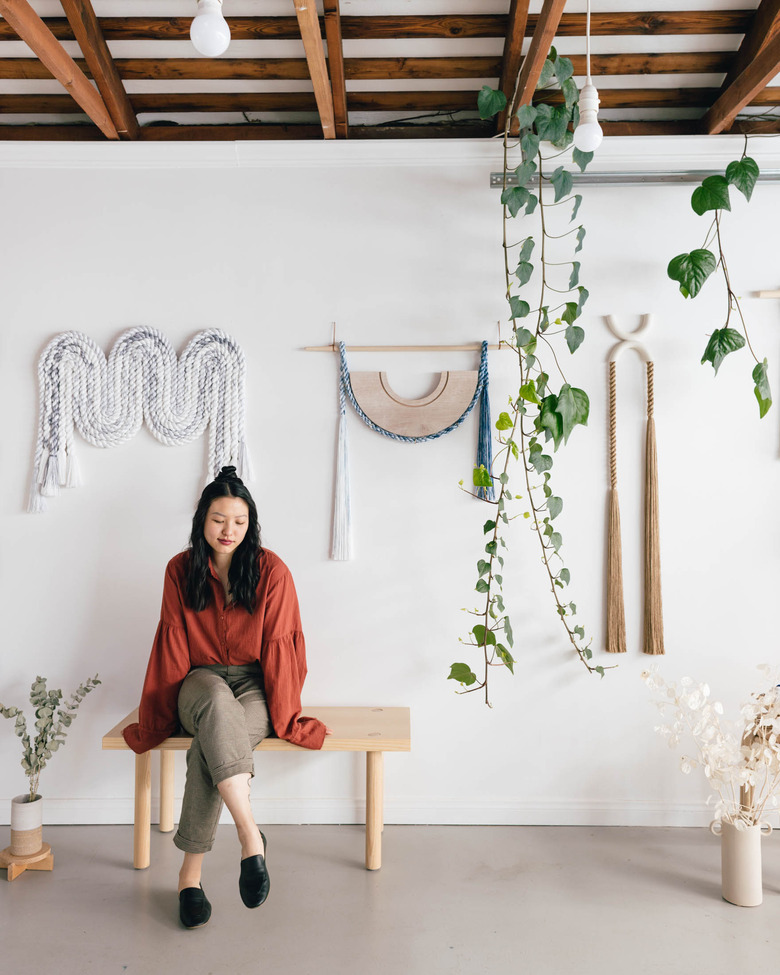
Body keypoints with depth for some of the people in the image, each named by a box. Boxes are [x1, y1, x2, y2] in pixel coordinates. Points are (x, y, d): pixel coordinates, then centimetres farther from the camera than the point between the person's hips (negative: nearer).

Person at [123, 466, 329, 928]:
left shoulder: (271, 571, -9)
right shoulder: (181, 570, -1)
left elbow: (279, 648, -8)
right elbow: (172, 646, 2)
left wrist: (284, 716, -10)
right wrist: (158, 715, 3)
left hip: (254, 684, -1)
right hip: (201, 680, 1)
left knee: (211, 743, -33)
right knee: (218, 704, -37)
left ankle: (192, 869, -23)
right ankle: (251, 836, -42)